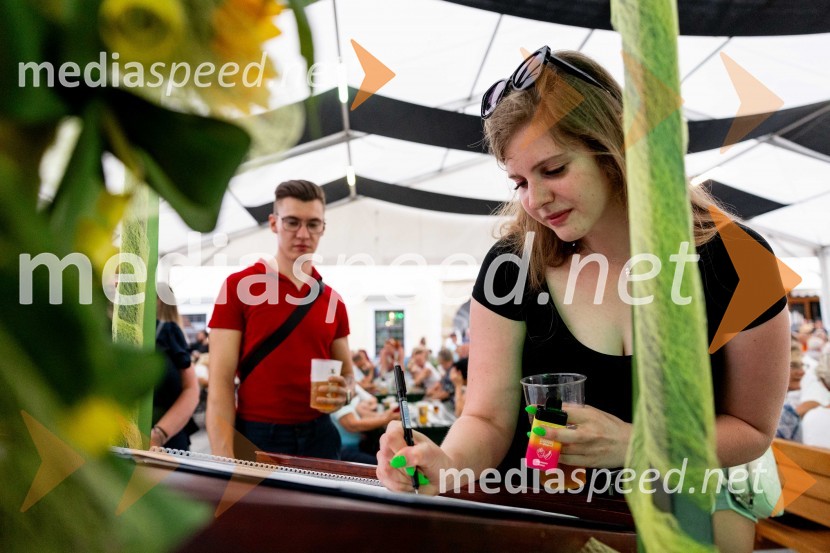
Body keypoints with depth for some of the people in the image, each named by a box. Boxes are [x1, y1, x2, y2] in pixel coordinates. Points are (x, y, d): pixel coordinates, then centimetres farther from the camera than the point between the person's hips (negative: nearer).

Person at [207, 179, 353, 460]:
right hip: (256, 437, -4)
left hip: (319, 435, 4)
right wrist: (224, 459, -18)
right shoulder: (238, 287, -7)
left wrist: (342, 393, -10)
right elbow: (221, 382, -10)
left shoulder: (333, 300, 6)